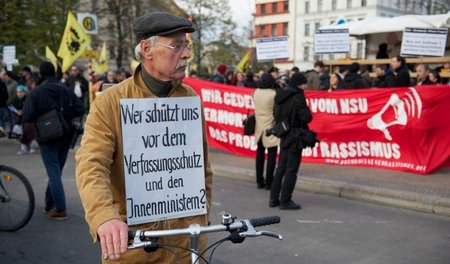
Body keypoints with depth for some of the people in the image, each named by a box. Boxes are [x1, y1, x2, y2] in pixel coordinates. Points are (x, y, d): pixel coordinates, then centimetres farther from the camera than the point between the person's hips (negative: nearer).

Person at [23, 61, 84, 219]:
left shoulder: (36, 92, -10)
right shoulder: (67, 91, 0)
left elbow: (28, 117, -15)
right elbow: (79, 111, -5)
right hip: (65, 137, 4)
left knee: (54, 172, -1)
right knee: (57, 171, 16)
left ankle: (60, 209, -4)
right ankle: (50, 204, 27)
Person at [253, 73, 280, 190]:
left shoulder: (256, 92, -2)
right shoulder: (274, 94, -17)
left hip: (259, 128, 5)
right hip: (271, 129, -5)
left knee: (260, 155, 13)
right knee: (271, 156, 3)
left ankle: (259, 181, 18)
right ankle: (268, 182, 5)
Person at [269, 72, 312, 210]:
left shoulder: (280, 96, 6)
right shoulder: (298, 97, -17)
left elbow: (275, 113, 13)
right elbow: (306, 117, -18)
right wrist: (307, 110, 0)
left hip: (284, 136, 7)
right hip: (295, 136, -7)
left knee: (281, 168, 15)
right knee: (291, 170, 1)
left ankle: (274, 198, 18)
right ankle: (285, 201, 5)